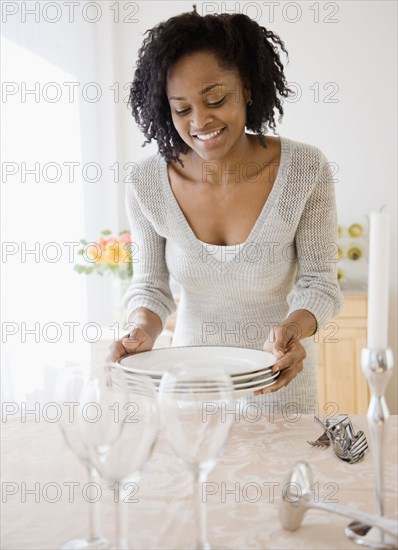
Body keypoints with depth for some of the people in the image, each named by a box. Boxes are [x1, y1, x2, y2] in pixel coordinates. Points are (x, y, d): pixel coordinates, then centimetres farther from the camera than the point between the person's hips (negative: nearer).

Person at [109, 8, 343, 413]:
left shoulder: (305, 170, -19)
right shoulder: (148, 183, -15)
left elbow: (319, 281, -13)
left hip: (279, 379, -1)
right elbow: (150, 284, -4)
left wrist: (293, 328, -33)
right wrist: (144, 328, -25)